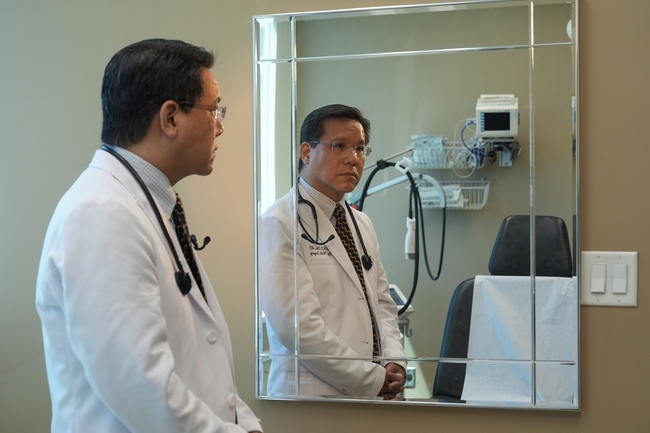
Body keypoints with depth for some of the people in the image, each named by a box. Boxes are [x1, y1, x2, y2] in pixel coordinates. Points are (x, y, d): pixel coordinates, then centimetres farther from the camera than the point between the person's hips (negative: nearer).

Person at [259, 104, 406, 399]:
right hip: (312, 396, -6)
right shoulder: (279, 225, -12)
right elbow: (298, 325, -19)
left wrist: (394, 363, -2)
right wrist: (373, 380, -15)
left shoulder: (362, 224, 14)